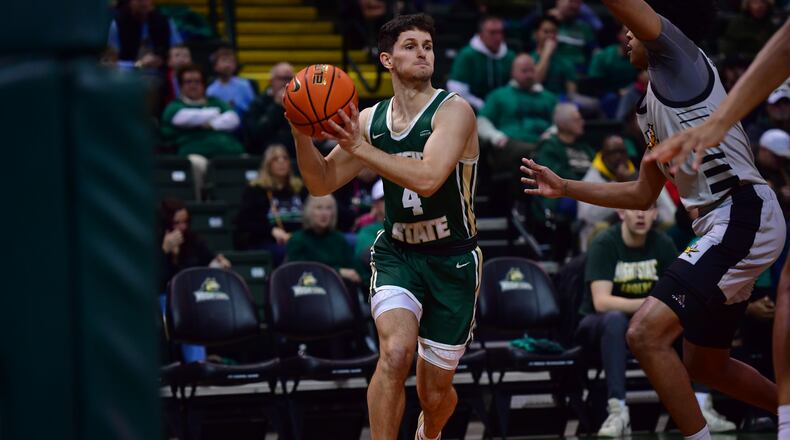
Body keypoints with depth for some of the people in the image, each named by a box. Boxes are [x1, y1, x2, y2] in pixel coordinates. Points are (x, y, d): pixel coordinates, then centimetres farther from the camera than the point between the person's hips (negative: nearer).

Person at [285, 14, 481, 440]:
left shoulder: (453, 111, -15)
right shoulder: (370, 120, 1)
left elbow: (427, 179, -30)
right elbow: (322, 183, 5)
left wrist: (359, 148, -31)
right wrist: (301, 133, -13)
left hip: (452, 260, -2)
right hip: (397, 253, 2)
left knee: (435, 392, 9)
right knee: (396, 352, -28)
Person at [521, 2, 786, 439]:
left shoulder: (678, 54, -4)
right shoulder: (652, 108, 22)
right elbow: (642, 194, 30)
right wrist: (564, 188, 33)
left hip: (743, 217, -11)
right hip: (720, 225, 11)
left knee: (647, 332, -20)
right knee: (703, 364, 20)